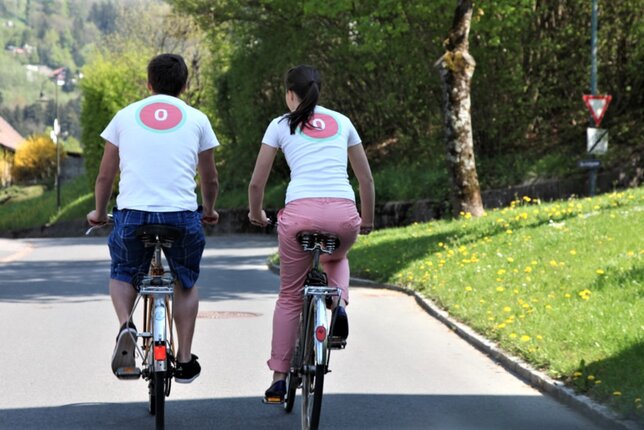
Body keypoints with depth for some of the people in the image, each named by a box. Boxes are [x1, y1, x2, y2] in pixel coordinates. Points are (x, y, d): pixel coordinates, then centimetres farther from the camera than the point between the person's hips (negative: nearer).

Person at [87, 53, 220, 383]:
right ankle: (184, 361, 18)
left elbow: (105, 175, 14)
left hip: (132, 212, 0)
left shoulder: (126, 116, 12)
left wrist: (99, 213, 30)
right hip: (181, 214, 0)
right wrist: (209, 211, 38)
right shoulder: (196, 119, 11)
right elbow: (210, 179, 18)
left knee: (123, 274, 25)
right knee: (186, 282, 23)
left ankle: (125, 326, -5)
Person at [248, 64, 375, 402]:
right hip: (344, 213, 2)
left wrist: (256, 214, 32)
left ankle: (279, 378, 13)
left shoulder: (281, 125, 14)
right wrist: (367, 220, 37)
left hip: (300, 211, -2)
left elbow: (257, 183, 13)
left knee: (290, 296, 15)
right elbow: (366, 178, 24)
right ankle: (338, 300, 5)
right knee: (336, 257, 37)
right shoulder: (342, 122, 21)